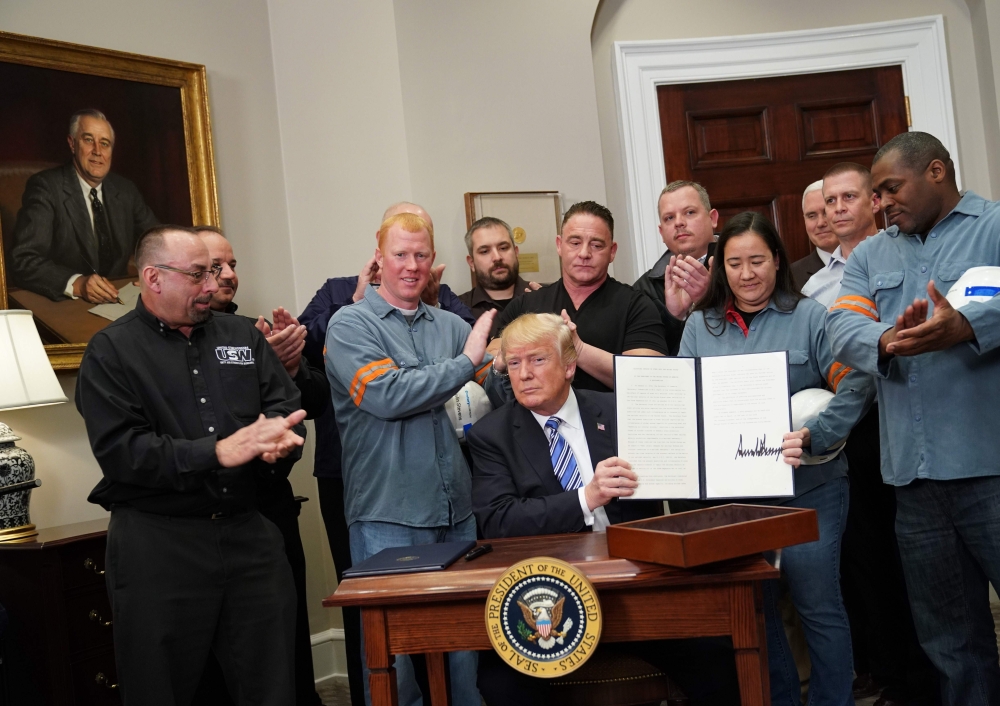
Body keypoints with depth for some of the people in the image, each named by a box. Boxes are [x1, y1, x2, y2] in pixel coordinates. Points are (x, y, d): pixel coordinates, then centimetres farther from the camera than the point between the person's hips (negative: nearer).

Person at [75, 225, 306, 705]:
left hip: (249, 532, 4)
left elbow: (287, 407, 8)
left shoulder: (242, 336, 12)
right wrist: (219, 452, -20)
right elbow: (119, 450, -14)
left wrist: (280, 440, -16)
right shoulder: (111, 351, -3)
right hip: (155, 541, -4)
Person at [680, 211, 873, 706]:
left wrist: (812, 435, -22)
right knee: (753, 607, 11)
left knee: (818, 605, 3)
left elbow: (855, 385, -10)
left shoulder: (810, 317, -2)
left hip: (807, 486, -3)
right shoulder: (700, 325, 9)